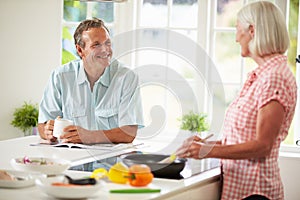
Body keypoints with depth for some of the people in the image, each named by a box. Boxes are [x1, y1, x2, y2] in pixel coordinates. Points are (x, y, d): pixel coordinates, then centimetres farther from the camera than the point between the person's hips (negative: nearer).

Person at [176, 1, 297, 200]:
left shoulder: (275, 77, -16)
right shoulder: (261, 75, 14)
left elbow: (262, 146, -19)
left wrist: (209, 151, -19)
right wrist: (210, 144, 9)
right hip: (238, 183, 9)